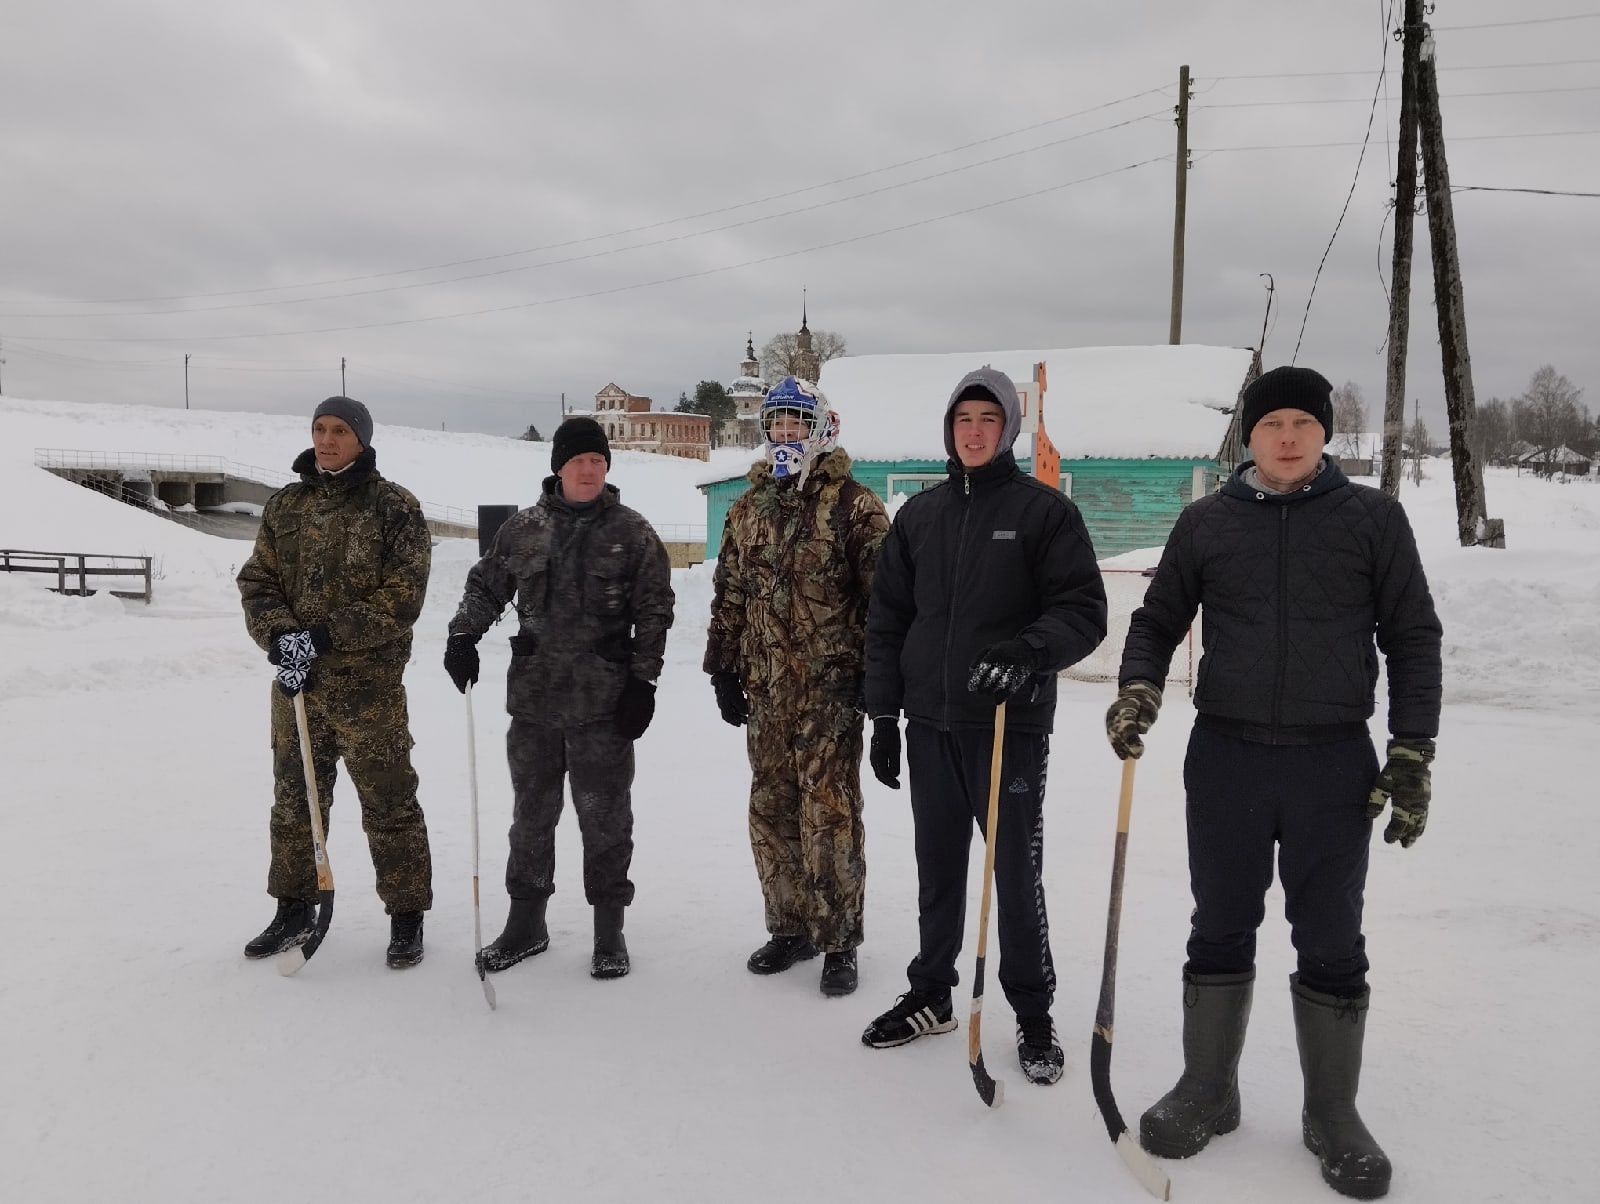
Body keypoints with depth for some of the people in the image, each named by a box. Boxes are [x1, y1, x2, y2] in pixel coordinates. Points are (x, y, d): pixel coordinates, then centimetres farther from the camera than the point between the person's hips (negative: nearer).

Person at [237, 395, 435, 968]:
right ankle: (295, 908, 35)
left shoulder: (395, 507, -6)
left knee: (389, 804, 3)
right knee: (293, 800, 17)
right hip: (295, 682, 5)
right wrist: (279, 637, -12)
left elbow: (402, 598, -12)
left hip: (369, 684, -5)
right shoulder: (284, 506, 8)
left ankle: (406, 917, 18)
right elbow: (257, 582, 8)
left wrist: (326, 635, -18)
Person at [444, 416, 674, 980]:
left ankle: (609, 930, 19)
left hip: (603, 701, -3)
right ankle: (526, 921, 28)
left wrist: (643, 681, -6)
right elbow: (486, 584, 16)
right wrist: (463, 636, 1)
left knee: (604, 816, 5)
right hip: (533, 697, 3)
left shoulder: (633, 532, -1)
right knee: (531, 812, 13)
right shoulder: (524, 528, 6)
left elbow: (654, 612, -1)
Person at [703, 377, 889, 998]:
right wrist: (724, 667, 14)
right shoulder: (748, 508, 14)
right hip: (766, 689, 6)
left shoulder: (853, 505, -4)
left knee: (829, 816, -4)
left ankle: (839, 941, 10)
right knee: (771, 812, 11)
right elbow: (729, 595, 18)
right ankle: (789, 927, 26)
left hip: (830, 688, -6)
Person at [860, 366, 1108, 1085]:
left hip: (1011, 724, -4)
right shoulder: (918, 515, 10)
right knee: (937, 868, 15)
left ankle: (1033, 1014, 21)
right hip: (931, 723, 4)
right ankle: (931, 994, 32)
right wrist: (883, 714, 8)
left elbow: (1084, 611, -8)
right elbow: (888, 618, 12)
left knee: (1017, 874, 4)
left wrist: (1031, 651, -28)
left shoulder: (1043, 509, -3)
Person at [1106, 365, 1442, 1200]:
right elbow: (1159, 618, 11)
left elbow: (1412, 636, 3)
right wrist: (1139, 685, -8)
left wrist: (1412, 752, -2)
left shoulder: (1372, 518, 1)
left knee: (1331, 945, 9)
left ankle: (1332, 1112, 27)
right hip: (1226, 756, 1)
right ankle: (1207, 1091, 28)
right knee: (1220, 932, 11)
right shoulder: (1206, 522, 4)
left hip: (1335, 761, -1)